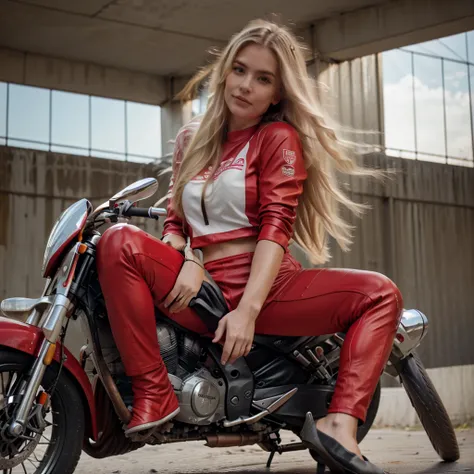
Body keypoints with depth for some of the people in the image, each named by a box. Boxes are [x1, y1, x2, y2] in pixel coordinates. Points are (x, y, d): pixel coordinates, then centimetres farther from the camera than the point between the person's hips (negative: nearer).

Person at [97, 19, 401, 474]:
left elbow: (276, 226, -8)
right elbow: (175, 219, 17)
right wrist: (187, 260, -8)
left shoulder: (280, 136, 4)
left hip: (267, 287, -1)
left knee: (380, 293, -20)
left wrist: (247, 310, -21)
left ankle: (339, 423, -30)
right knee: (119, 241, -24)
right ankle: (154, 394, -27)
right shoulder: (191, 138, 16)